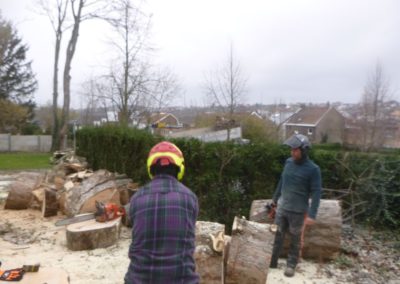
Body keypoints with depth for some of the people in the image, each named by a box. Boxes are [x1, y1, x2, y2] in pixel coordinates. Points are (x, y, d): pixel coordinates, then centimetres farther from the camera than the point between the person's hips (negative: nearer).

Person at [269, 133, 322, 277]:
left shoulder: (313, 169, -15)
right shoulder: (288, 162, 0)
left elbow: (316, 192, -14)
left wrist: (312, 214, -19)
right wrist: (275, 198, 19)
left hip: (298, 211, -5)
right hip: (282, 207, 5)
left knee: (295, 240, 12)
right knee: (277, 235, 13)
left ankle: (291, 265, 28)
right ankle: (272, 261, 27)